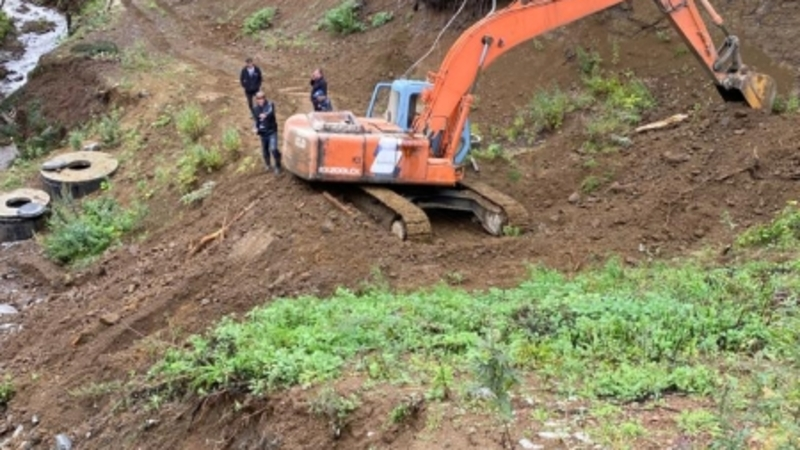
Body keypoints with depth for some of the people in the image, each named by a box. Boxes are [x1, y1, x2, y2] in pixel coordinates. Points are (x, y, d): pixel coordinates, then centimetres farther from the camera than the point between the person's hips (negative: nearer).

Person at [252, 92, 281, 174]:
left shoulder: (270, 104, -14)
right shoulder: (255, 109, 2)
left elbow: (271, 112, -36)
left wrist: (265, 115, -56)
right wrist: (256, 128, -5)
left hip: (272, 131, -5)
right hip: (263, 133, 5)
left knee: (273, 149, -17)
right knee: (265, 151, 12)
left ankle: (277, 166, 5)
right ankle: (268, 165, 39)